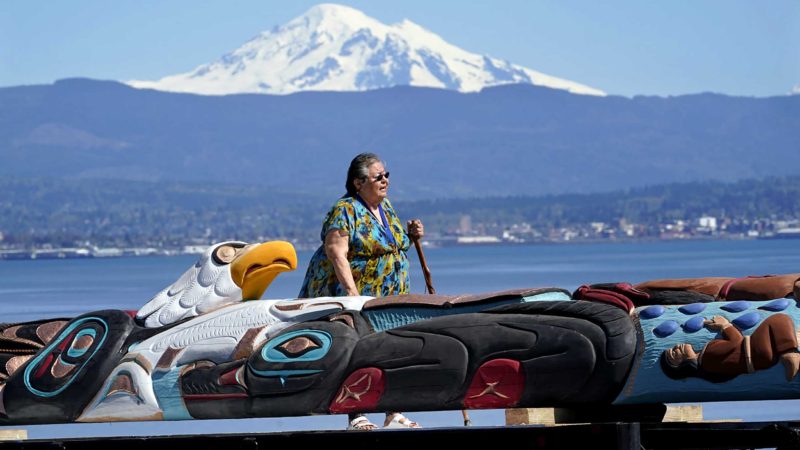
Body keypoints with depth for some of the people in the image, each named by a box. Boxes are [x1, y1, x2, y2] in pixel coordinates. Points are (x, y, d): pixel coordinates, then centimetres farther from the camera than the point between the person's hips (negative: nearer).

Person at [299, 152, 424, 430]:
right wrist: (353, 294, -28)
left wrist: (410, 235, 7)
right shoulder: (345, 211, -12)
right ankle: (356, 418, -5)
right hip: (346, 295, -8)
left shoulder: (386, 207, 13)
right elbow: (336, 254, -20)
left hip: (390, 299, 8)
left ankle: (394, 415, 10)